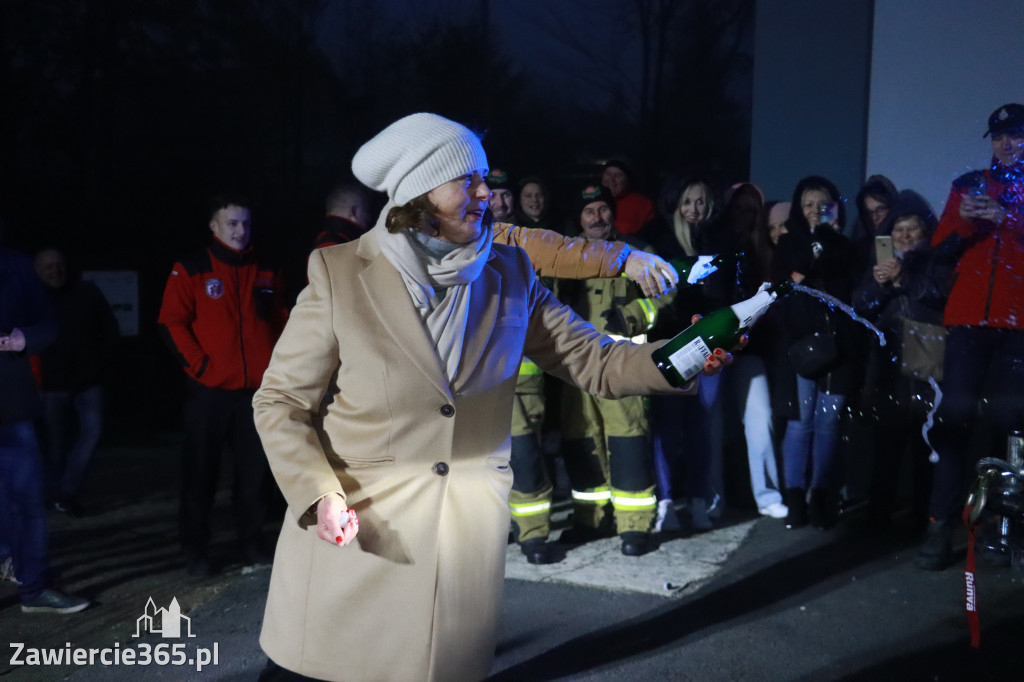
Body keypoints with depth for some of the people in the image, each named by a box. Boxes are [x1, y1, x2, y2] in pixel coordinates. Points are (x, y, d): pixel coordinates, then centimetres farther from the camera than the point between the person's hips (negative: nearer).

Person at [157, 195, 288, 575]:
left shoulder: (265, 272, 11)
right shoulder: (191, 270, -1)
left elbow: (281, 319, 19)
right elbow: (171, 322, -4)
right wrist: (199, 364, -10)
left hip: (258, 390, 4)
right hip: (210, 391, -3)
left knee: (256, 471, 8)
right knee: (200, 472, 3)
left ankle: (250, 542, 22)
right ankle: (195, 550, 14)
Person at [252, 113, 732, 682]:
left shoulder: (509, 276, 2)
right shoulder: (340, 274, -7)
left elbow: (592, 362, 1)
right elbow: (280, 401, -3)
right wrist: (320, 494, -17)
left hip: (467, 528, 2)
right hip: (350, 529, -2)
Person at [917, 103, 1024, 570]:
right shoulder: (969, 185, 17)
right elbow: (940, 250, 11)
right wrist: (963, 222, -6)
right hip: (968, 318, 1)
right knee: (954, 418, -6)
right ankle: (941, 529, -5)